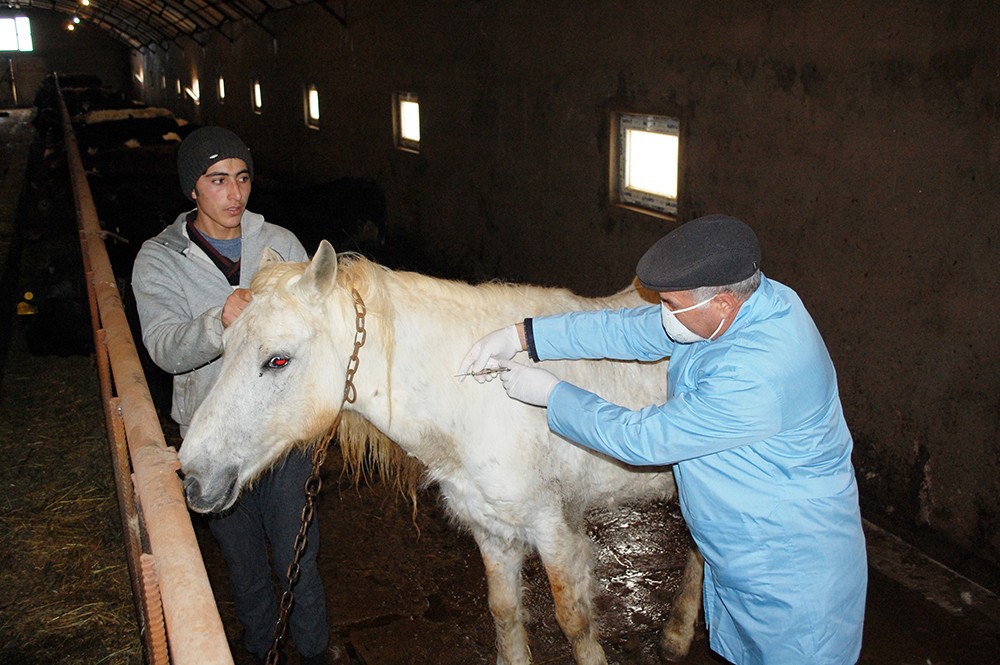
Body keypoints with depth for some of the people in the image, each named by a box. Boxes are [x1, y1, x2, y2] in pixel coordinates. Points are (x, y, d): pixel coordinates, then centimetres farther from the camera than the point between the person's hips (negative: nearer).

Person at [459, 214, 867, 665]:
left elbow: (641, 439, -29)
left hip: (790, 572, -8)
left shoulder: (757, 378, -38)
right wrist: (522, 336, -10)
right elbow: (630, 329, -4)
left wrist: (551, 394, -17)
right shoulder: (739, 301, -11)